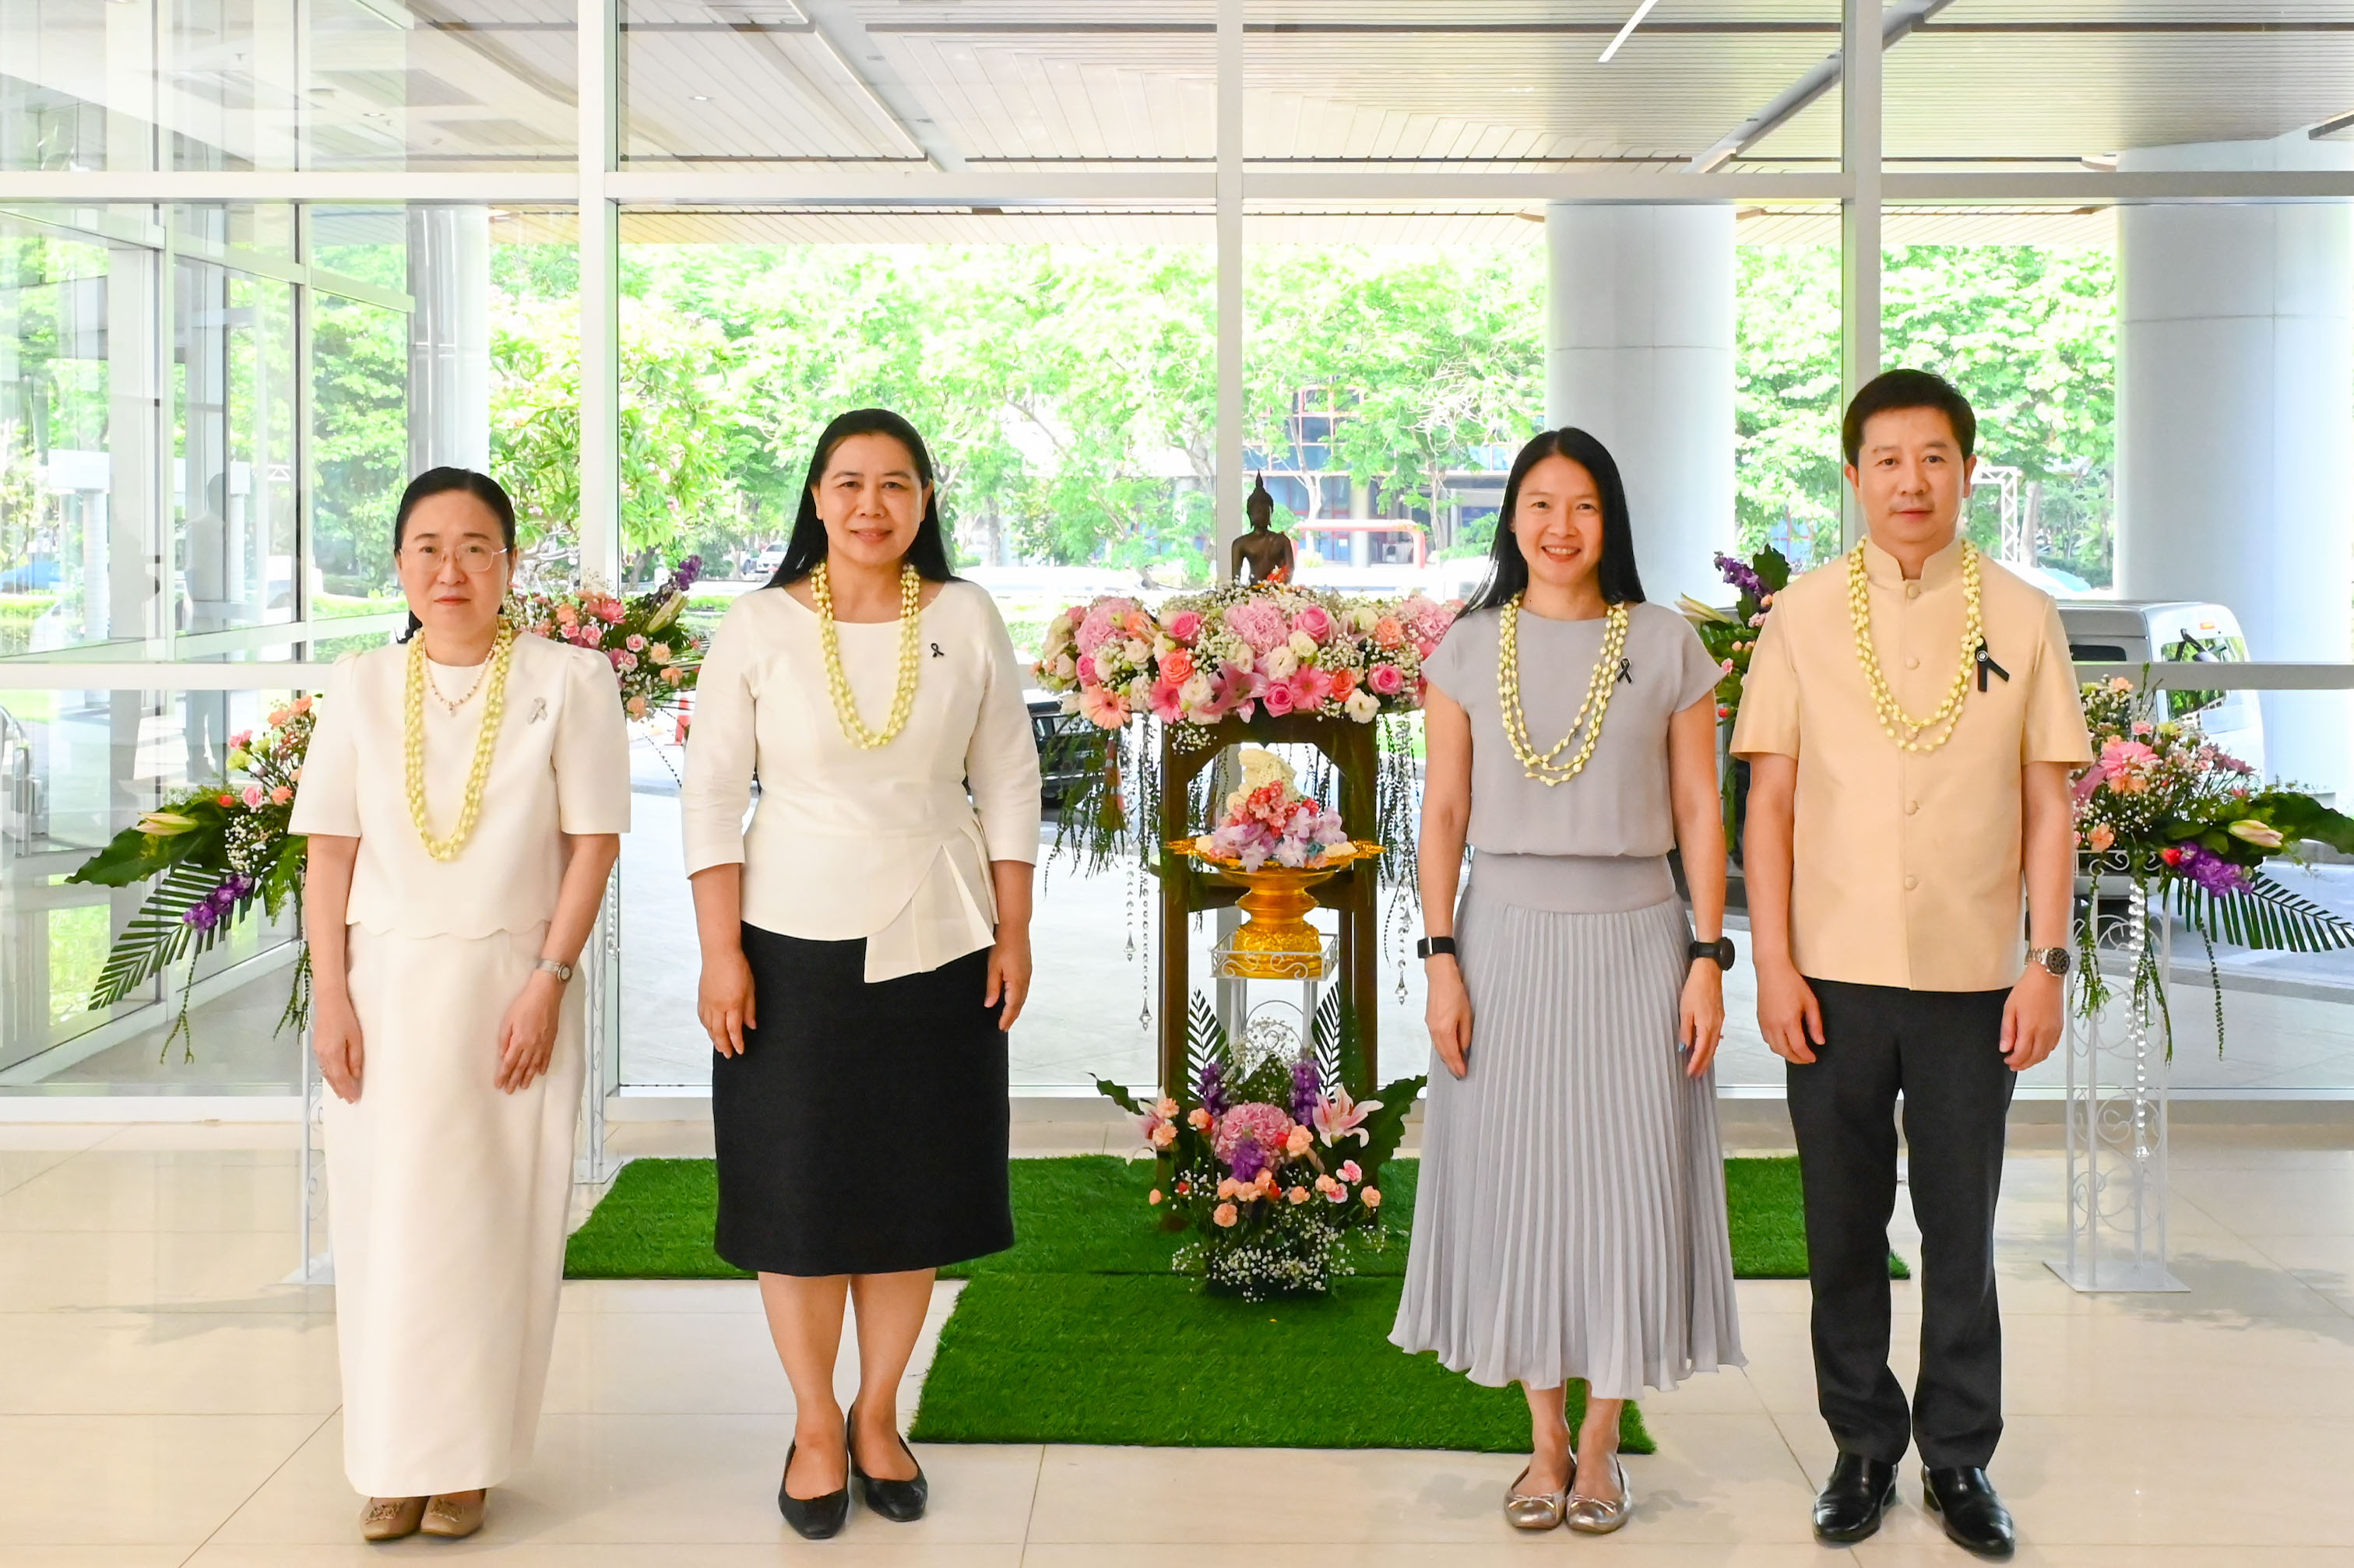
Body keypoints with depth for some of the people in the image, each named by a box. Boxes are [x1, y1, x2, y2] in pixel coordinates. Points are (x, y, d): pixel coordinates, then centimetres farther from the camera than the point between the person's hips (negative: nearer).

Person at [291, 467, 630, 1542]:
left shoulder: (567, 681, -2)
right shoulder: (362, 688, 5)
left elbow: (592, 845, -4)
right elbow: (331, 852, 5)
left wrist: (547, 981, -11)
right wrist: (330, 996, -2)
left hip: (511, 986, -2)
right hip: (386, 984, 2)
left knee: (491, 1225, 1)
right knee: (385, 1220, 4)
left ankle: (465, 1461, 14)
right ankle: (392, 1463, 15)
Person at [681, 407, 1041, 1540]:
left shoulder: (968, 619, 2)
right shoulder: (760, 626, -2)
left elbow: (1008, 784, 6)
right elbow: (710, 795, -2)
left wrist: (1014, 935, 3)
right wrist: (721, 953, -8)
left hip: (937, 947, 2)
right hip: (795, 946, -1)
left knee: (915, 1185, 8)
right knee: (799, 1192, 4)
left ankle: (878, 1415, 24)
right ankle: (814, 1425, 20)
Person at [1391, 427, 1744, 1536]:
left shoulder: (1667, 646, 2)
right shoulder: (1468, 648, 5)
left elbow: (1699, 814, 2)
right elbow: (1444, 813, 4)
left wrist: (1708, 959, -4)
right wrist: (1442, 959, -2)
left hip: (1633, 940, -1)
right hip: (1506, 937, 1)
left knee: (1628, 1183, 2)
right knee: (1514, 1179, 4)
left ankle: (1601, 1441, 17)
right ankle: (1545, 1437, 19)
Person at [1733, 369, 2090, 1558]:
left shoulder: (2021, 620, 4)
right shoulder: (1802, 616, 3)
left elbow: (2049, 803, 5)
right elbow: (1770, 799, 2)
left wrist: (2047, 962, -2)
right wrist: (1773, 963, -4)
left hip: (1971, 978, 0)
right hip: (1835, 973, 0)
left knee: (1962, 1232, 7)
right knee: (1844, 1227, 8)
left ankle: (1960, 1460, 20)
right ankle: (1863, 1450, 22)